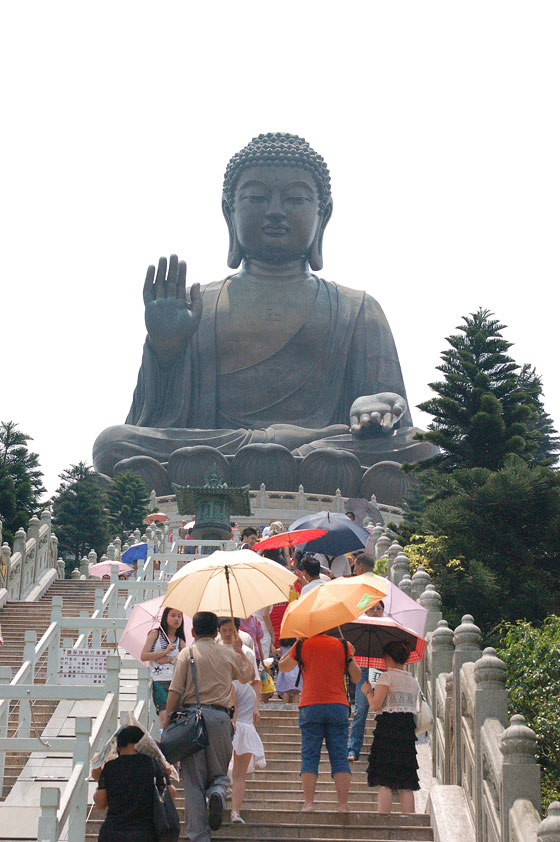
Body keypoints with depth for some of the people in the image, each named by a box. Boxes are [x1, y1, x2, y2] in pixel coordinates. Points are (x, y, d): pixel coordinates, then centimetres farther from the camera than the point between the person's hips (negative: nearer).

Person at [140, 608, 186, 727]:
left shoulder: (180, 642, 16)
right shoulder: (155, 634, 10)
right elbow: (144, 656, 1)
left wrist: (170, 659, -9)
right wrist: (165, 652, -6)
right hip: (159, 681, -3)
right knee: (165, 716, -16)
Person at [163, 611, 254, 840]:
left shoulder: (187, 653, 4)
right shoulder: (229, 654, 12)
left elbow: (175, 691, -4)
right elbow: (249, 675, 32)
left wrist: (166, 723, 0)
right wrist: (240, 651, 46)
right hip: (219, 716, 1)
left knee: (193, 780, 2)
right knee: (219, 774, 15)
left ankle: (198, 836, -3)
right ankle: (217, 794, -21)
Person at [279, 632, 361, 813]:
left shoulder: (302, 645, 3)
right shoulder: (342, 645, 7)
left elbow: (282, 667, 21)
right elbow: (356, 678, 11)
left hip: (310, 707, -1)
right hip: (338, 706, 1)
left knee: (309, 757, 2)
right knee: (340, 758, 2)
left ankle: (308, 803, -7)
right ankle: (343, 805, -5)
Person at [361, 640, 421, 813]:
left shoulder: (386, 677, -3)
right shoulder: (413, 681, 17)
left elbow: (375, 705, -9)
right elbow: (415, 707, 16)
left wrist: (367, 691, 8)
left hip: (388, 728, -6)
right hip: (408, 730, 6)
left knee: (384, 782, -6)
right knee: (405, 785, 7)